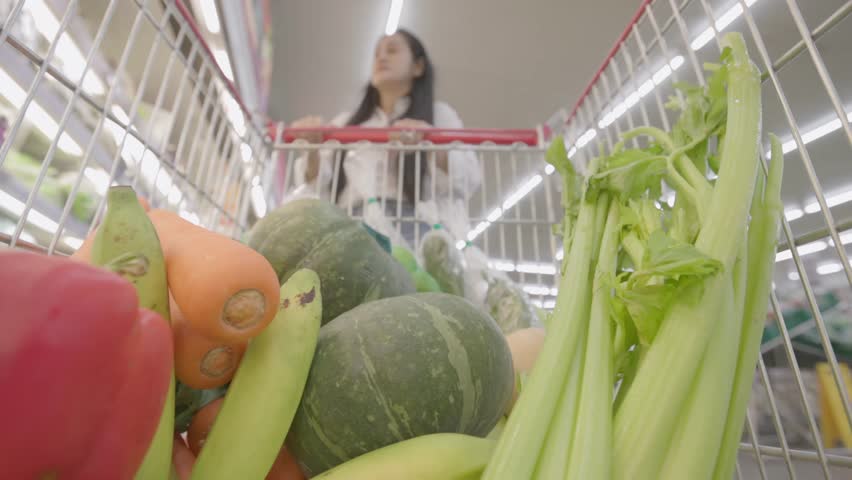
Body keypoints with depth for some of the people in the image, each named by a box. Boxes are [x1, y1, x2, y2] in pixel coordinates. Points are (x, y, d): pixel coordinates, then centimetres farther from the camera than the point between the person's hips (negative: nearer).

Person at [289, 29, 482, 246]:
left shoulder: (439, 115, 19)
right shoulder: (345, 122, 25)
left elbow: (468, 181, 5)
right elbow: (317, 188, 15)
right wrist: (312, 150, -4)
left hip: (411, 225, -2)